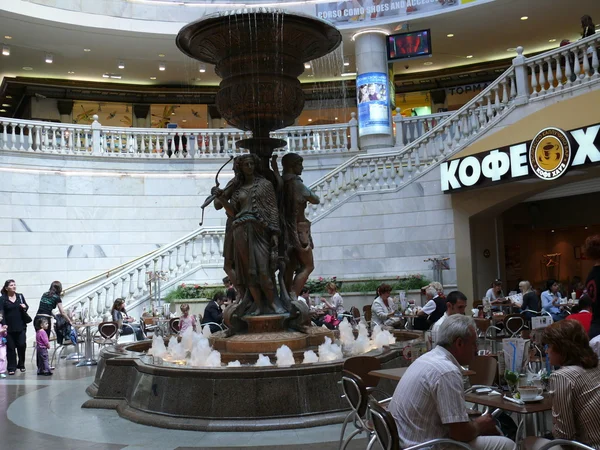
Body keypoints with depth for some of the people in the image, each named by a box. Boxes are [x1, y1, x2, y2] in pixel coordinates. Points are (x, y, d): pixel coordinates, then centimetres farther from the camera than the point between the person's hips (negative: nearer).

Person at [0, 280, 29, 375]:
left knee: (22, 345, 3)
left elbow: (26, 306, 18)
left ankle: (21, 365, 21)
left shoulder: (20, 296, 7)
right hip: (9, 328, -2)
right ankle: (11, 368, 11)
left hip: (20, 327, 2)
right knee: (11, 347, 2)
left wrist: (25, 307, -7)